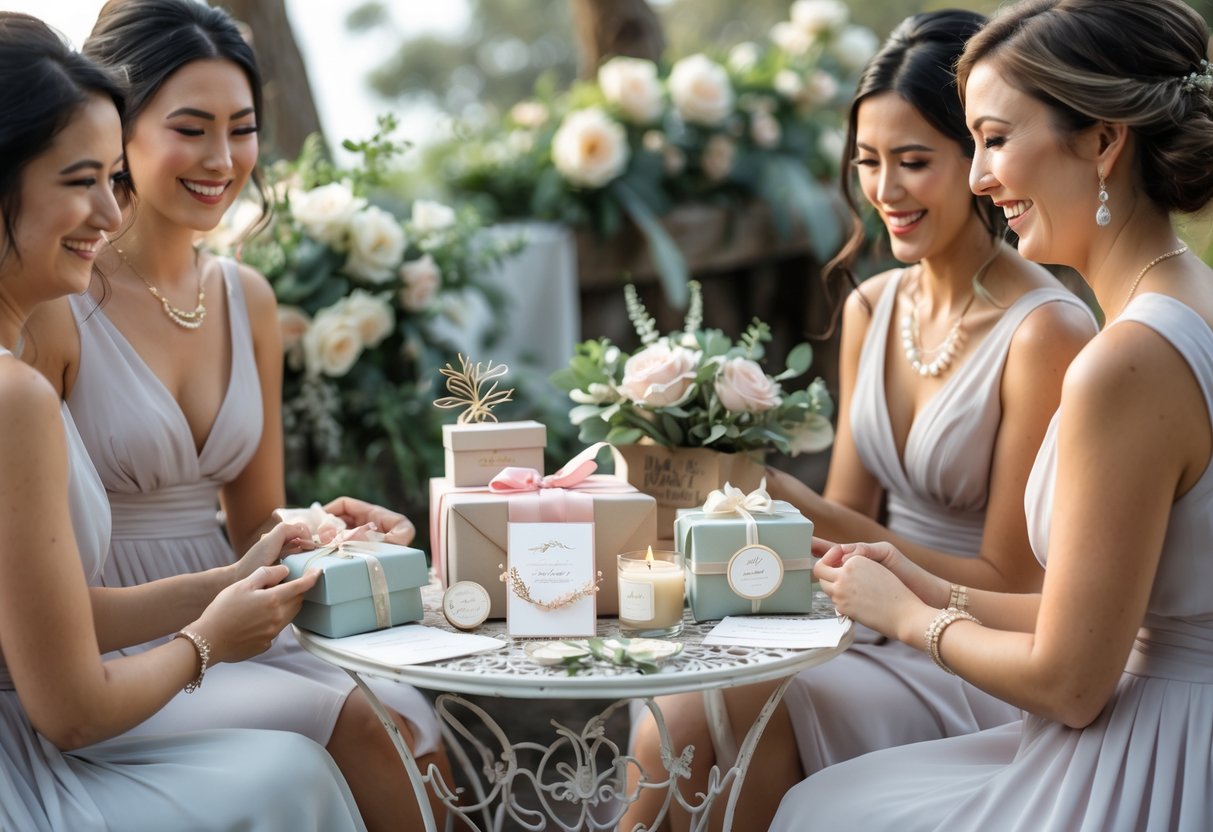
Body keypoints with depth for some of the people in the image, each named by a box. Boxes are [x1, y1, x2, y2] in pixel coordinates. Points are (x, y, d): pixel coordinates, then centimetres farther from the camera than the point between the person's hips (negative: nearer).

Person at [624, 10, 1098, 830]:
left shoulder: (1045, 332, -16)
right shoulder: (871, 308, 6)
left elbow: (1006, 584, -13)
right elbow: (847, 516, 9)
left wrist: (816, 518, -22)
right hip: (879, 632, 6)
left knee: (719, 711, -26)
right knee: (677, 709, -21)